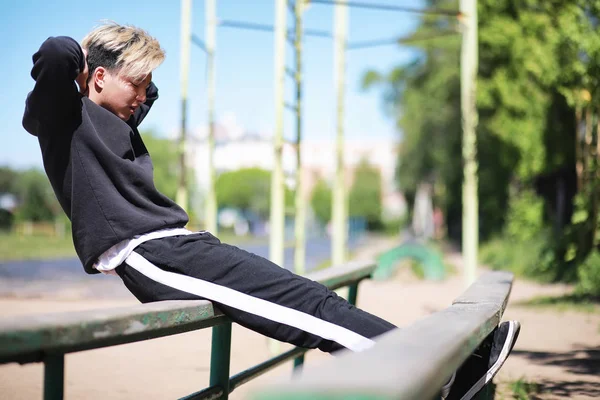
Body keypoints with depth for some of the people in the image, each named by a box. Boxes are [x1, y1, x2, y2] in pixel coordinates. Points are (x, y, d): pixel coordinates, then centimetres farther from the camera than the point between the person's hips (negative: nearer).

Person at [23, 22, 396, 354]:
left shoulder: (114, 119, 25)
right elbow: (57, 51, -21)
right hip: (144, 256, -10)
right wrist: (81, 70, 0)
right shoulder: (61, 114, -1)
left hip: (175, 242, 10)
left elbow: (149, 91, 46)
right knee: (306, 300, -18)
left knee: (301, 292, 0)